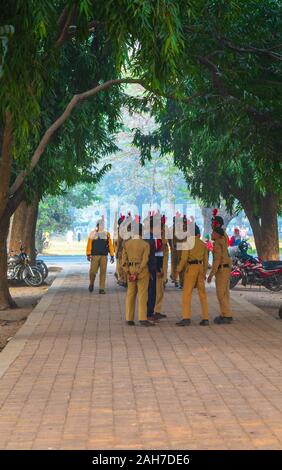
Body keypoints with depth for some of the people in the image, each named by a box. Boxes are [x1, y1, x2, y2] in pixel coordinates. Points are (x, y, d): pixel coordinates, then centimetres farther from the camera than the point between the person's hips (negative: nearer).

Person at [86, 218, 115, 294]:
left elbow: (110, 245, 9)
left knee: (103, 272, -2)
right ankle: (91, 283, 24)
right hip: (94, 255, -2)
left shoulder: (107, 234, 10)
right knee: (93, 271, -5)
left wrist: (112, 256, 4)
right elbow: (89, 244, 0)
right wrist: (88, 254, -7)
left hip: (104, 256, 2)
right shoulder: (92, 233, 4)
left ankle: (101, 289, 2)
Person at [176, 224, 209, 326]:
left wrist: (179, 268, 2)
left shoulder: (187, 242, -5)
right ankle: (205, 318, 5)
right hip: (200, 268, 5)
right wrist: (204, 274, 20)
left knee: (187, 294, -7)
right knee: (202, 294, 8)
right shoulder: (203, 244, 11)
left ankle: (186, 318, -17)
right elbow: (205, 260, 12)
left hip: (191, 268, -5)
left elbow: (184, 258, -11)